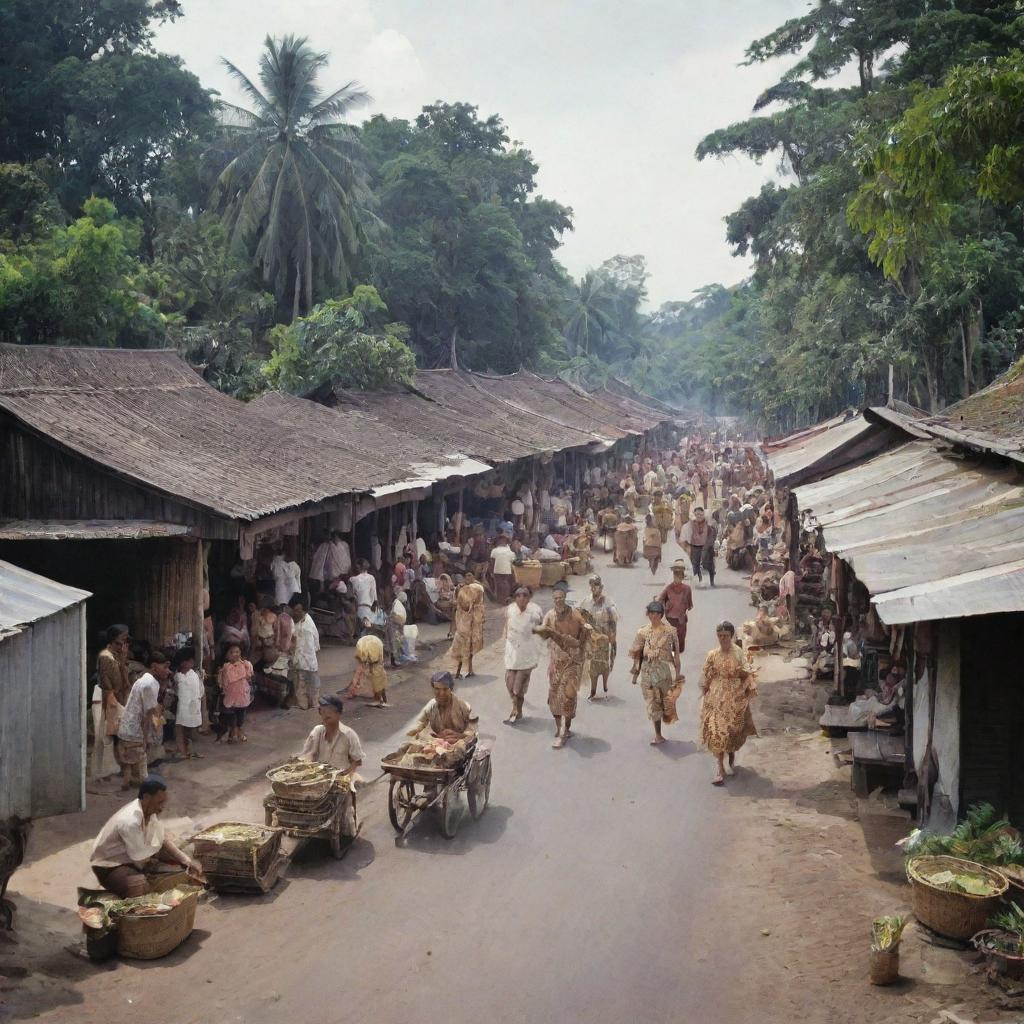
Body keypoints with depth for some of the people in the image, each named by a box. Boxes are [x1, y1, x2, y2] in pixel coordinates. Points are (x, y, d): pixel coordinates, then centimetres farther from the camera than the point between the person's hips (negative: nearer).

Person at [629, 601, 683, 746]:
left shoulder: (670, 631, -2)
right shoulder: (642, 632, 1)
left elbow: (676, 653, 2)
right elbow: (637, 655, 5)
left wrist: (677, 673, 1)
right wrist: (635, 673, 5)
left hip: (665, 670, -2)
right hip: (648, 671, 2)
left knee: (667, 700, 0)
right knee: (653, 703, 5)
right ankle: (658, 735, 14)